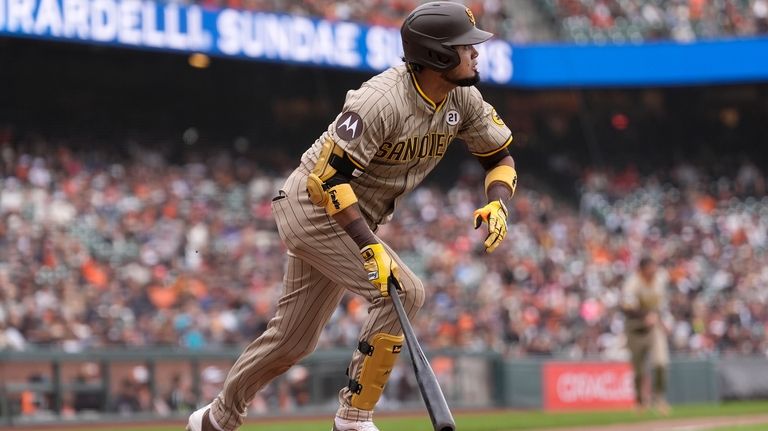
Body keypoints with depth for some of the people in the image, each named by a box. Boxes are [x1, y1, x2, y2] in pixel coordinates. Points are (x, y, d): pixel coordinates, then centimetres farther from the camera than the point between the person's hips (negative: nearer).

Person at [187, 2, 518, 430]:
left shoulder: (463, 100, -4)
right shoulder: (383, 100, -28)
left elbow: (502, 154, 8)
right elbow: (329, 176, -29)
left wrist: (497, 203, -14)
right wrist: (372, 248, -37)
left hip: (352, 218, 8)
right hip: (313, 206, -8)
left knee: (293, 339, 15)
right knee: (404, 290, -22)